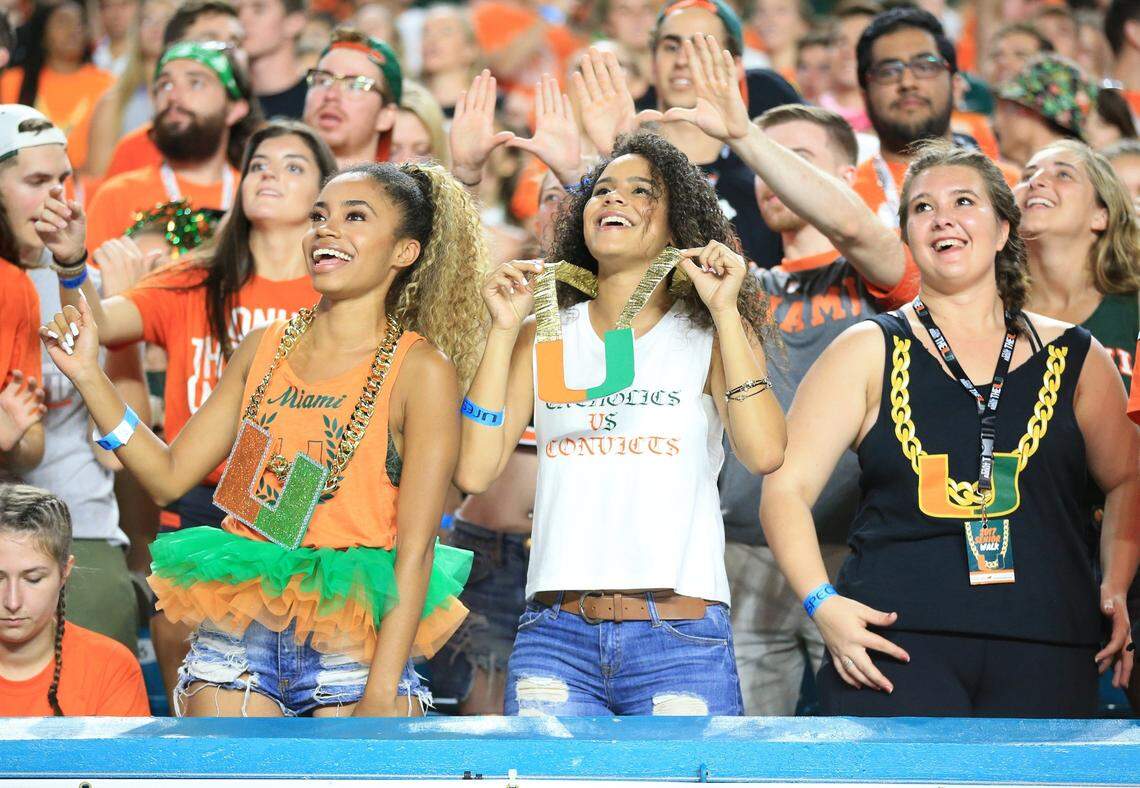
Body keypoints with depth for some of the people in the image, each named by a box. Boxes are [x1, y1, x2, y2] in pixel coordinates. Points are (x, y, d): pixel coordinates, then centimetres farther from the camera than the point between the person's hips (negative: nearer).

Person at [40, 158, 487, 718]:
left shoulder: (422, 371, -4)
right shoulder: (264, 349, 11)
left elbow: (415, 550, -9)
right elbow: (169, 475, 14)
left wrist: (381, 697, -15)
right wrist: (87, 376, 5)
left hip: (353, 642, -4)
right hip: (239, 625, 4)